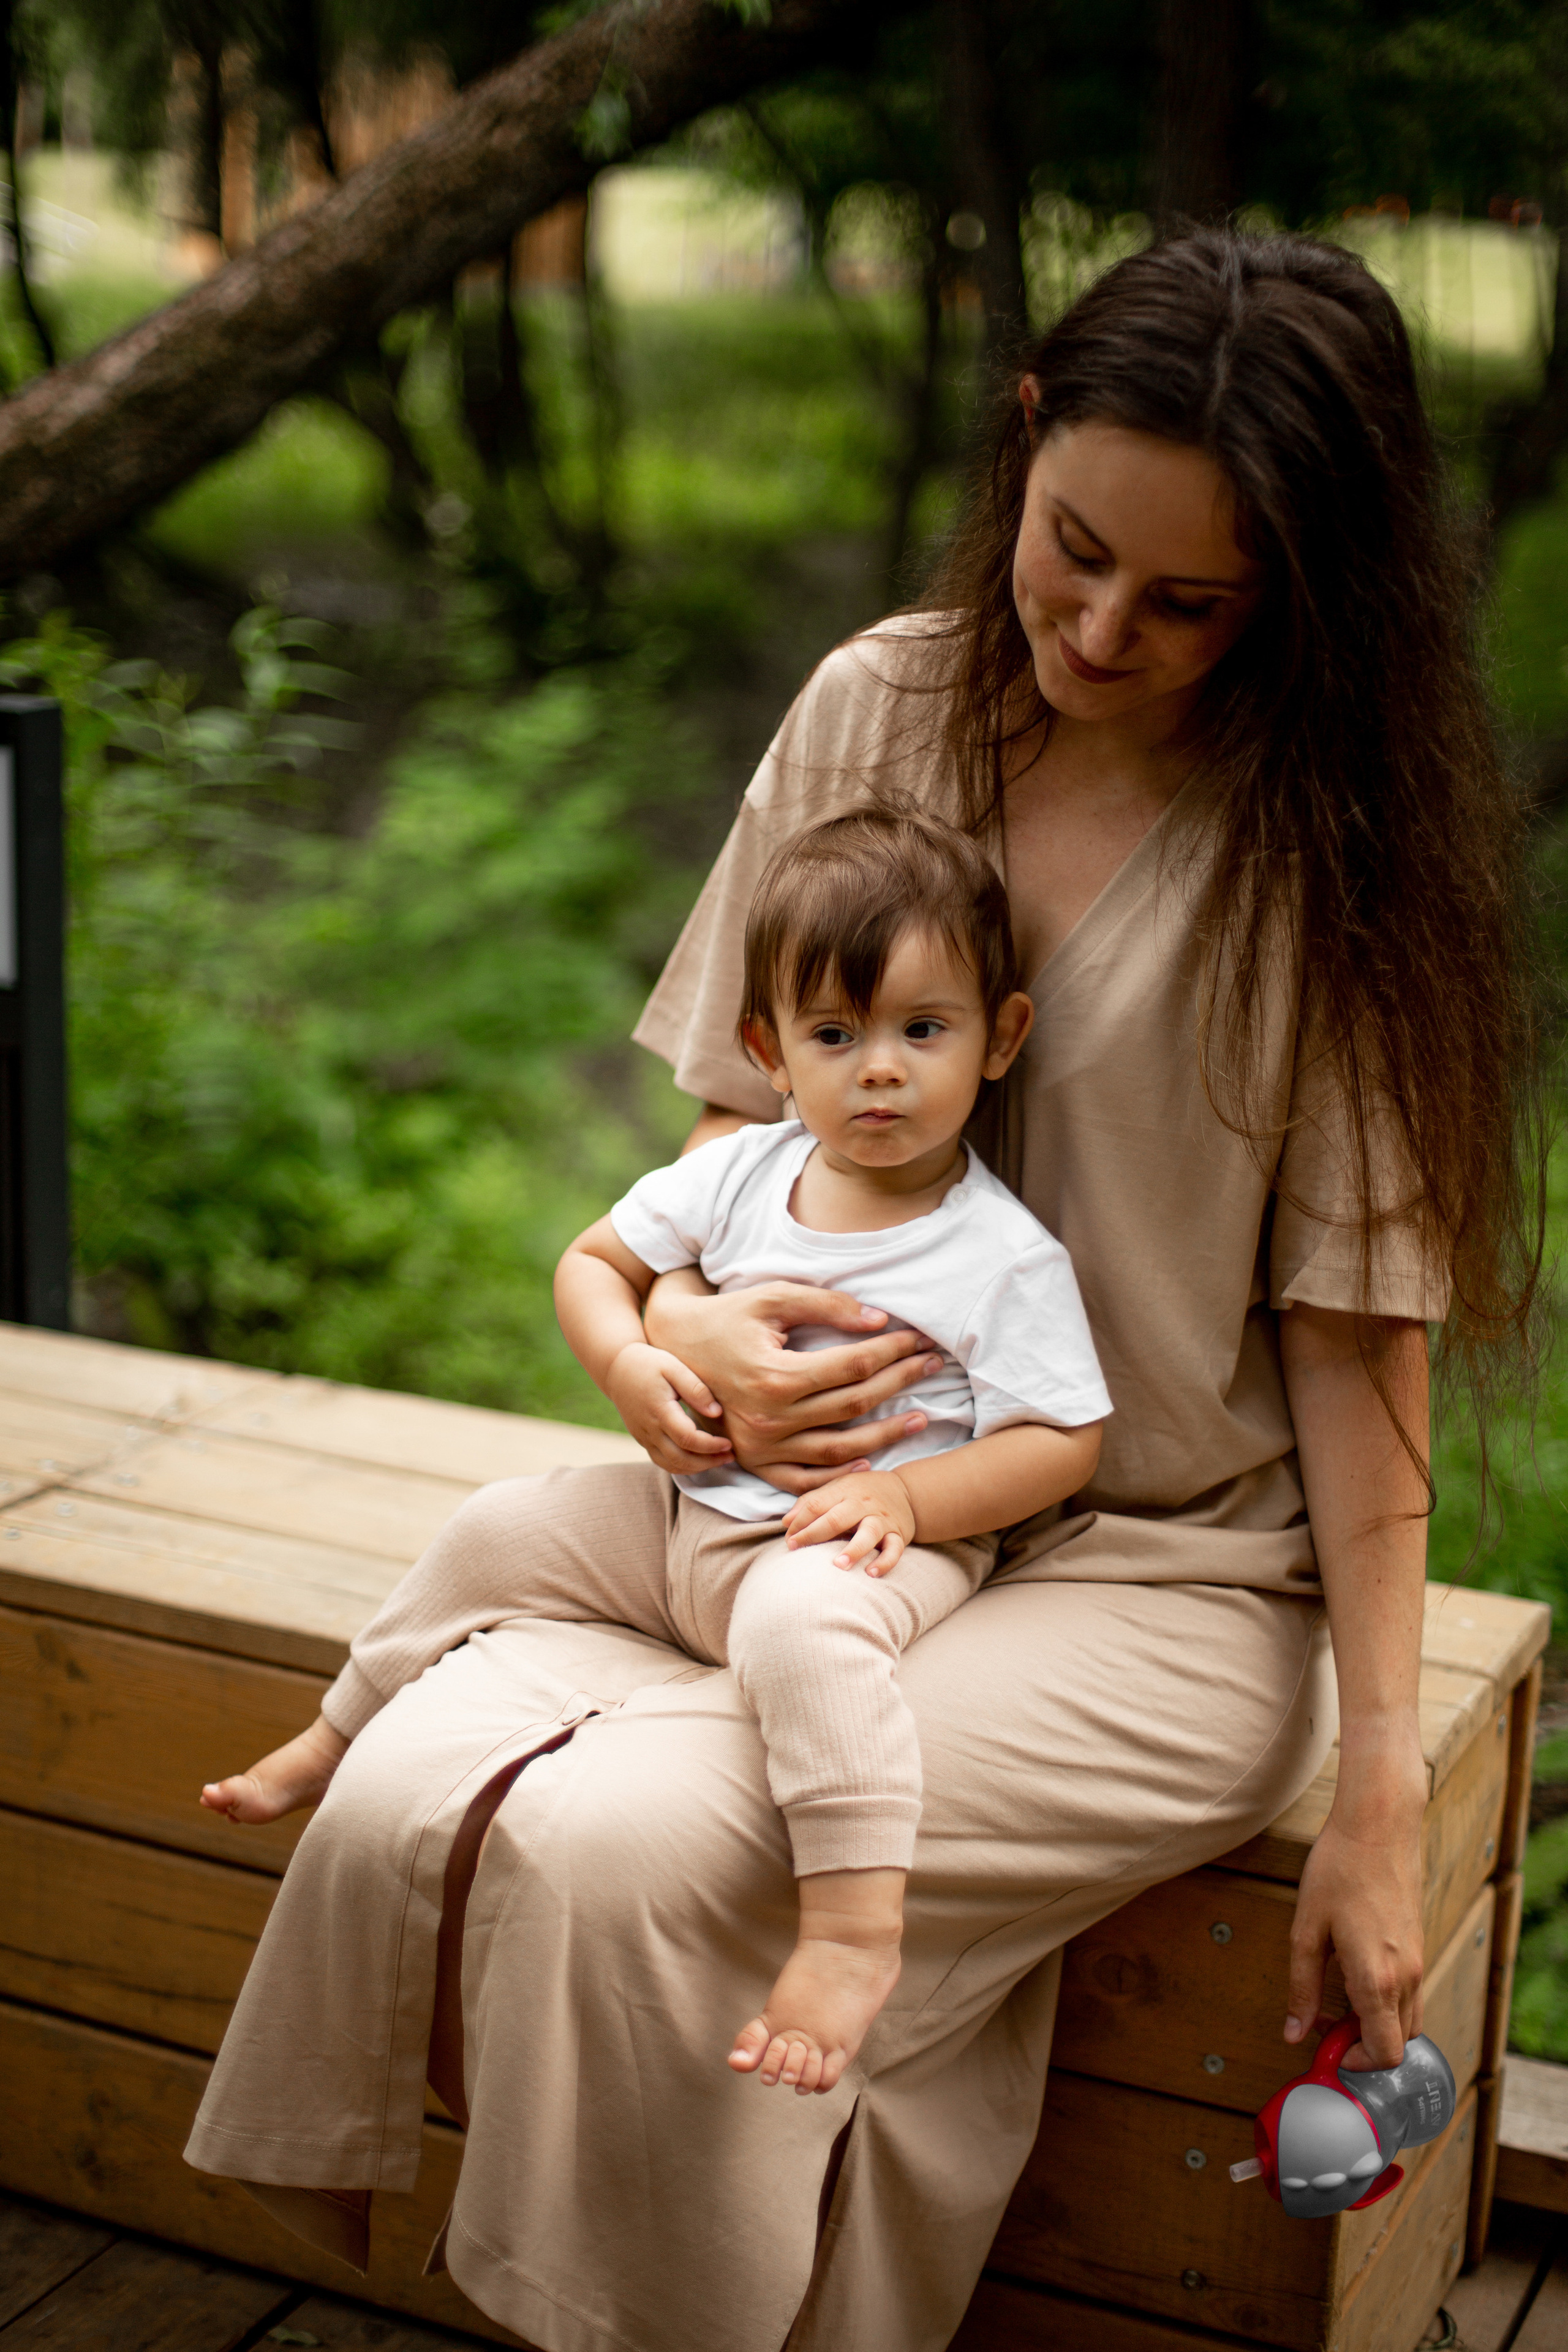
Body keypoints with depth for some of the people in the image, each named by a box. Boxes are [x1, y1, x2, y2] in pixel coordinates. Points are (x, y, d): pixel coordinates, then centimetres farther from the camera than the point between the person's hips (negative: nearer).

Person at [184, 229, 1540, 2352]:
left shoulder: (1332, 842, -9)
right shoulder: (880, 709, 2)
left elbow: (1358, 1335, -9)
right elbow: (745, 1108, 13)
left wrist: (1381, 1799, -10)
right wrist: (688, 1322, -10)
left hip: (1167, 1572, -4)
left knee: (632, 1851, -27)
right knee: (403, 1805, -21)